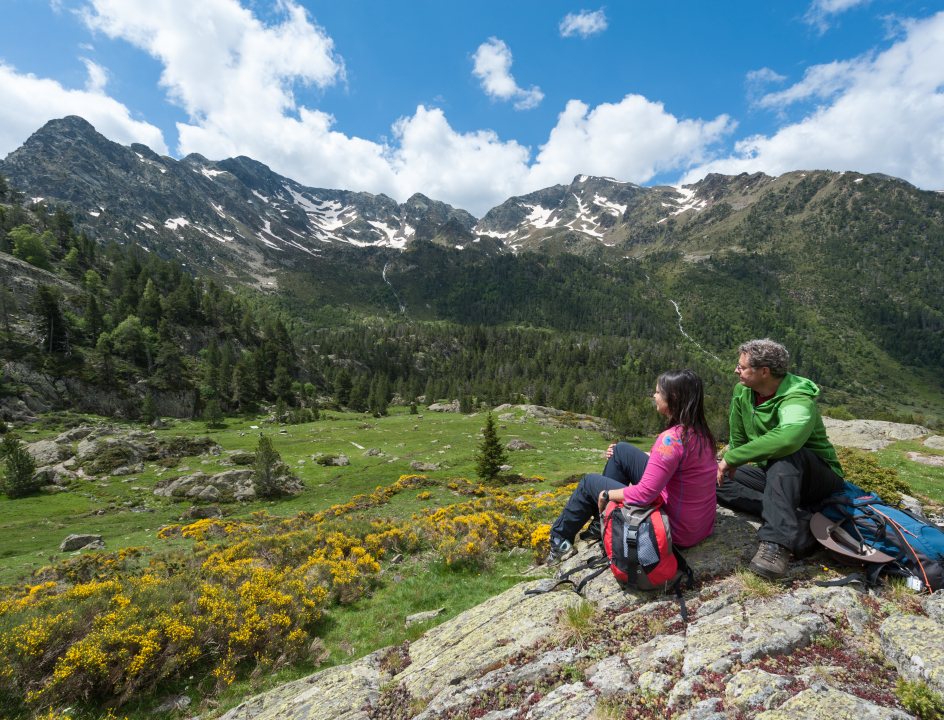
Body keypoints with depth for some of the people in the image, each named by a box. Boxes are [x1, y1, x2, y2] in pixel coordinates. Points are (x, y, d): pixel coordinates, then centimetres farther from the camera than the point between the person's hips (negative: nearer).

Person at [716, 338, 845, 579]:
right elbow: (738, 439, 5)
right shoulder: (743, 392, -5)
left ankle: (776, 541, -42)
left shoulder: (797, 400, -27)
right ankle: (798, 523, -23)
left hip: (820, 477, -7)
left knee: (784, 452, -39)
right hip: (772, 474, 7)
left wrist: (732, 459, -43)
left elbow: (789, 437, -50)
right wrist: (728, 464, -10)